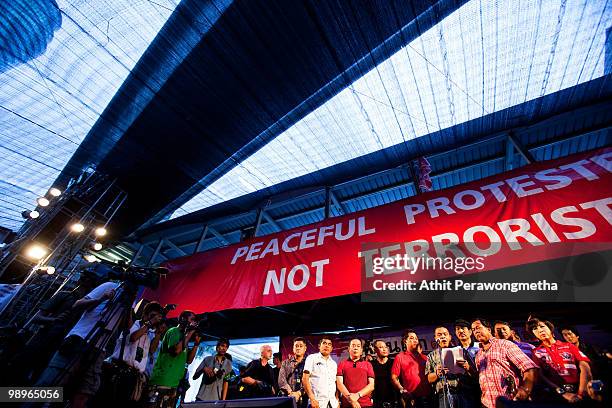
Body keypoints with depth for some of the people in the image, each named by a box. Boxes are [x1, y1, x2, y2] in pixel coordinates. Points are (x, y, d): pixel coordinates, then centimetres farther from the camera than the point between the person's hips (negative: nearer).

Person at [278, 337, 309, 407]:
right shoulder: (285, 363, 12)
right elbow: (281, 380, 0)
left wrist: (299, 393, -17)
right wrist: (290, 392, -13)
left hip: (303, 399, -1)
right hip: (287, 397, 1)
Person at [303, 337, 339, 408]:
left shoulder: (334, 363, 13)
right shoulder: (312, 358, -2)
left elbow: (335, 383, 14)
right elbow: (305, 379, -9)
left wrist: (337, 401, 3)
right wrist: (312, 399, -16)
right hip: (318, 402, -4)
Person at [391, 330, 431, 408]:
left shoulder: (423, 357, 13)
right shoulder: (400, 357, 1)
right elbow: (394, 377, -3)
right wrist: (402, 390, -14)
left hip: (426, 396, 4)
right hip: (411, 398, -4)